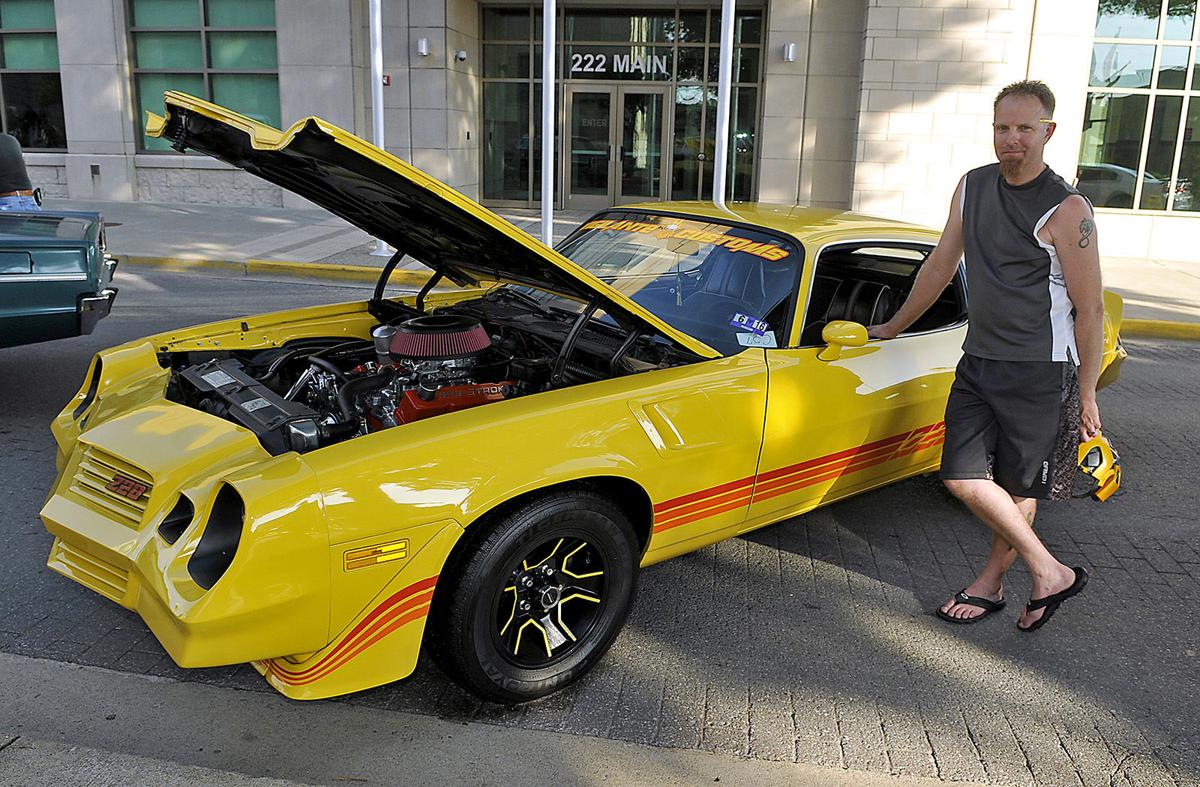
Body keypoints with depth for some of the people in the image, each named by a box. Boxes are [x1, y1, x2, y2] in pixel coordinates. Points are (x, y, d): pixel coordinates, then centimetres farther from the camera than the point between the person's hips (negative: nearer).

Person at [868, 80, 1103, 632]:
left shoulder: (1066, 210, -13)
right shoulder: (972, 187, 6)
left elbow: (1090, 309, -10)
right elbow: (940, 267, 17)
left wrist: (1087, 394, -8)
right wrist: (892, 328, 23)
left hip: (1040, 374, -6)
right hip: (977, 364, 6)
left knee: (1018, 488, 6)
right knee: (963, 478, 0)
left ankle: (991, 584, 23)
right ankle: (1050, 574, 16)